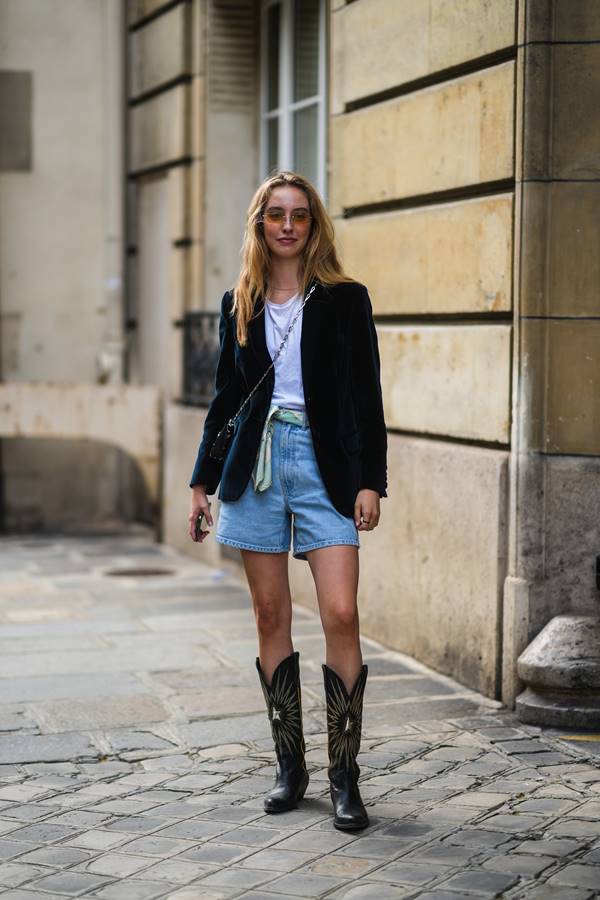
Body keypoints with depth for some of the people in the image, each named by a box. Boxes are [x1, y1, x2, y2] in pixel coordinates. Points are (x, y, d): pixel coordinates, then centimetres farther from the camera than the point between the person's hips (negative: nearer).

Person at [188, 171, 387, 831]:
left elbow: (367, 397, 1)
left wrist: (370, 480, -6)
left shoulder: (344, 299, 3)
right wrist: (203, 479, 13)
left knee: (341, 616, -12)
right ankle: (289, 765, 16)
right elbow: (224, 397, 16)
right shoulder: (238, 305, 11)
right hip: (257, 461, 3)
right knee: (271, 617, 5)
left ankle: (344, 776, -4)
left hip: (326, 464, -3)